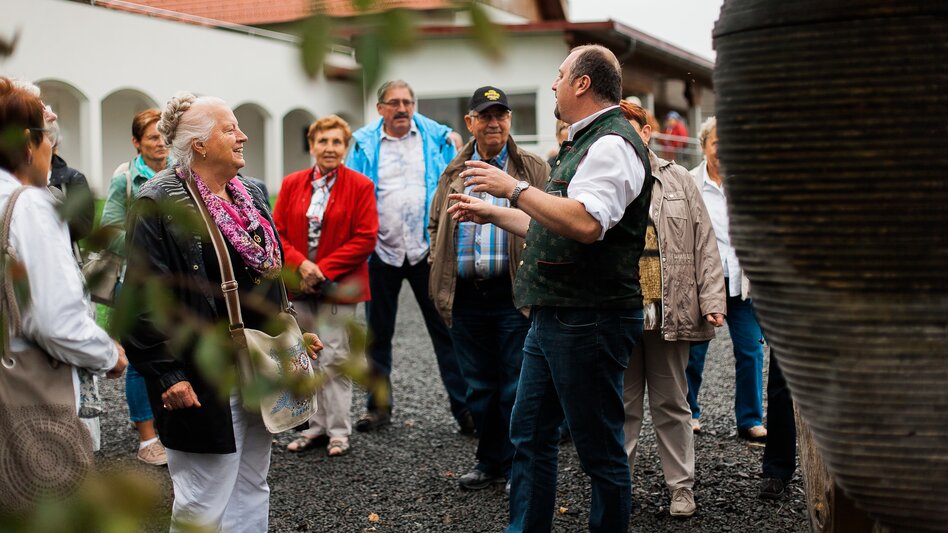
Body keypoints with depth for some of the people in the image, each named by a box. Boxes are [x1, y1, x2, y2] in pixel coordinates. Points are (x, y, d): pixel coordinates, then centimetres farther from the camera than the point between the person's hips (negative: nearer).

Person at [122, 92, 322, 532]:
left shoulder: (251, 195, 13)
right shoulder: (161, 204, -12)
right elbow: (144, 299, -16)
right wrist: (167, 375, -19)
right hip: (202, 382, -8)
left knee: (252, 491, 16)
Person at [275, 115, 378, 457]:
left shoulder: (360, 186, -3)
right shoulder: (292, 184, 8)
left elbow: (365, 238, -8)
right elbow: (278, 232, 5)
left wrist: (324, 269, -13)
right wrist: (300, 265, -12)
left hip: (338, 286, -4)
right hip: (300, 285, 4)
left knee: (334, 359, -4)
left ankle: (338, 431, 6)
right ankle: (317, 427, 19)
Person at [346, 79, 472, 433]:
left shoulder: (438, 139, 3)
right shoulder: (364, 145, 4)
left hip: (428, 250, -1)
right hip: (382, 252, 1)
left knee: (445, 330, 2)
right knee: (378, 334, 10)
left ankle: (464, 406, 8)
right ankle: (379, 406, 23)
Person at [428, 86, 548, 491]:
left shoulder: (533, 169, 4)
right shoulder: (454, 174, 14)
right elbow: (436, 224, 23)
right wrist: (438, 265, 9)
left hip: (514, 293, -4)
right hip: (465, 297, 4)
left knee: (517, 386, 0)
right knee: (479, 386, 12)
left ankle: (517, 467, 11)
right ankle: (489, 462, 24)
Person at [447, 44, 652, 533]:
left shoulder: (612, 144, -14)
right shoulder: (584, 144, 20)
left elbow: (585, 223, -29)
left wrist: (514, 189, -22)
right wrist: (493, 214, 31)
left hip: (590, 318, -11)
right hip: (553, 316, 11)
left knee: (599, 447, -1)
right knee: (529, 433, 15)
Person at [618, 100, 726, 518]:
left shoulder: (678, 180, 6)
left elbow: (704, 245, 4)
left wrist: (711, 301, -3)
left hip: (669, 311, 0)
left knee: (671, 403, 10)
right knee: (621, 404, 9)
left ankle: (681, 486, 20)